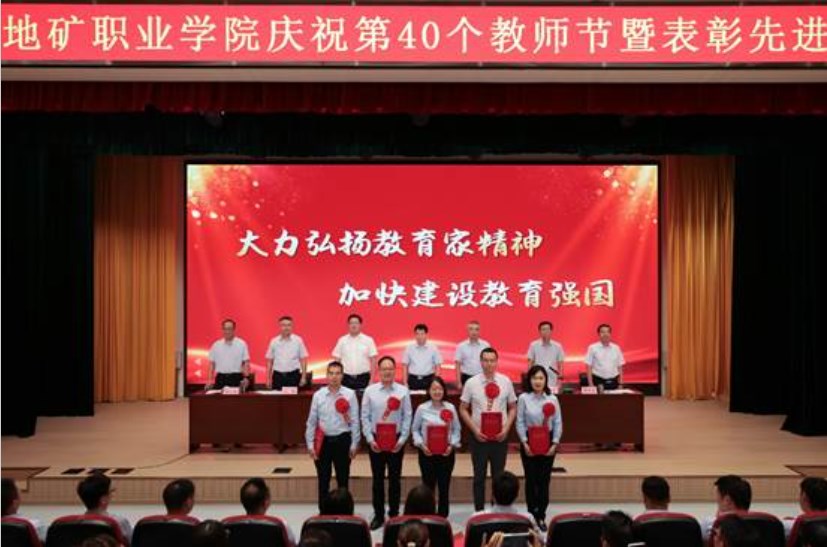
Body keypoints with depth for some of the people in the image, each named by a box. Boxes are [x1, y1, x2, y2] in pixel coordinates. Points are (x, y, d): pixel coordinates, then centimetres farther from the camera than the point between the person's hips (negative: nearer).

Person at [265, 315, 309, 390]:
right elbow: (270, 361, 8)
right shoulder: (274, 342, 4)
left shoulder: (298, 340, -1)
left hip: (293, 375, -1)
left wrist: (303, 377, -2)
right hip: (278, 376, 2)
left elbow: (303, 360, 2)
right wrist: (268, 379, 6)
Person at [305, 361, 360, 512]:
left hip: (342, 440, -1)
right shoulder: (318, 395, -1)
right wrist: (310, 444, 1)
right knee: (323, 480, 10)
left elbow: (355, 421, -3)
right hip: (323, 441, 1)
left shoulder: (350, 395, -5)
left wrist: (354, 444, -4)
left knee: (343, 479, 9)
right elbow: (311, 421, 3)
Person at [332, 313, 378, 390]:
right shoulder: (342, 341, 5)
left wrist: (372, 380, -4)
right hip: (346, 378, 1)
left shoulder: (368, 340, 1)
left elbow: (373, 360, 1)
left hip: (363, 378, -1)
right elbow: (337, 360, 7)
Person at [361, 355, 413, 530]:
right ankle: (378, 515, 17)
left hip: (396, 440, 0)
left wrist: (402, 439, -9)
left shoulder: (403, 391, -3)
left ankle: (394, 514, 20)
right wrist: (370, 439, -7)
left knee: (395, 478, 9)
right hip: (375, 440, 1)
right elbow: (365, 417, 0)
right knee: (378, 479, 7)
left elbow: (407, 417, -3)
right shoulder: (370, 391, -1)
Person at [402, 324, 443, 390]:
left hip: (428, 379, 0)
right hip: (413, 380, 1)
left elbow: (437, 366, 2)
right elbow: (405, 365, 4)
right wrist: (405, 382, 0)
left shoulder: (433, 348, -1)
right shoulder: (409, 348, 1)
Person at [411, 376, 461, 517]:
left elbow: (457, 429, 5)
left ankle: (443, 516, 18)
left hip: (446, 452, 1)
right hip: (427, 452, -1)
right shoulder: (422, 408, -2)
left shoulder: (450, 408, 1)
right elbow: (415, 429, 3)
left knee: (444, 486, 7)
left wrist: (452, 444, -9)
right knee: (428, 486, 6)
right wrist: (421, 444, -11)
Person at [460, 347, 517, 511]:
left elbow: (513, 408, 7)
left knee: (499, 476, 9)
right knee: (479, 476, 7)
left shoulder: (506, 382, 1)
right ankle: (479, 511, 16)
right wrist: (475, 429, -9)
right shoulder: (471, 383, -3)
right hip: (479, 436, -1)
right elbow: (463, 409, 1)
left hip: (500, 436, 1)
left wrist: (506, 428, -6)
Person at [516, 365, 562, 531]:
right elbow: (520, 422, -5)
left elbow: (558, 423, 1)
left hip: (548, 443, 2)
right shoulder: (524, 398, -4)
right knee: (531, 479, 4)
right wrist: (525, 443, -12)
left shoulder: (552, 399, 1)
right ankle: (532, 515, 14)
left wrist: (555, 443, -7)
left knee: (544, 480, 5)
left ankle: (541, 516, 14)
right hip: (529, 442, -1)